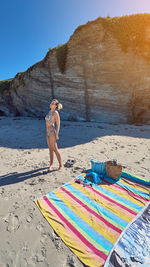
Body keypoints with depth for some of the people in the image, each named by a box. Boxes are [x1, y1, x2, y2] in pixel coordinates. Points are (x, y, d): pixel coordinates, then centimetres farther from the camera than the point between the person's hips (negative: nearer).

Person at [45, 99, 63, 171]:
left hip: (52, 132, -8)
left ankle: (61, 165, 11)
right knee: (50, 149, 14)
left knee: (55, 149, -2)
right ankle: (51, 164, 27)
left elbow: (58, 124, -13)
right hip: (48, 132, 8)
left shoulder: (55, 112, -13)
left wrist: (56, 134, -15)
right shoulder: (50, 111, 11)